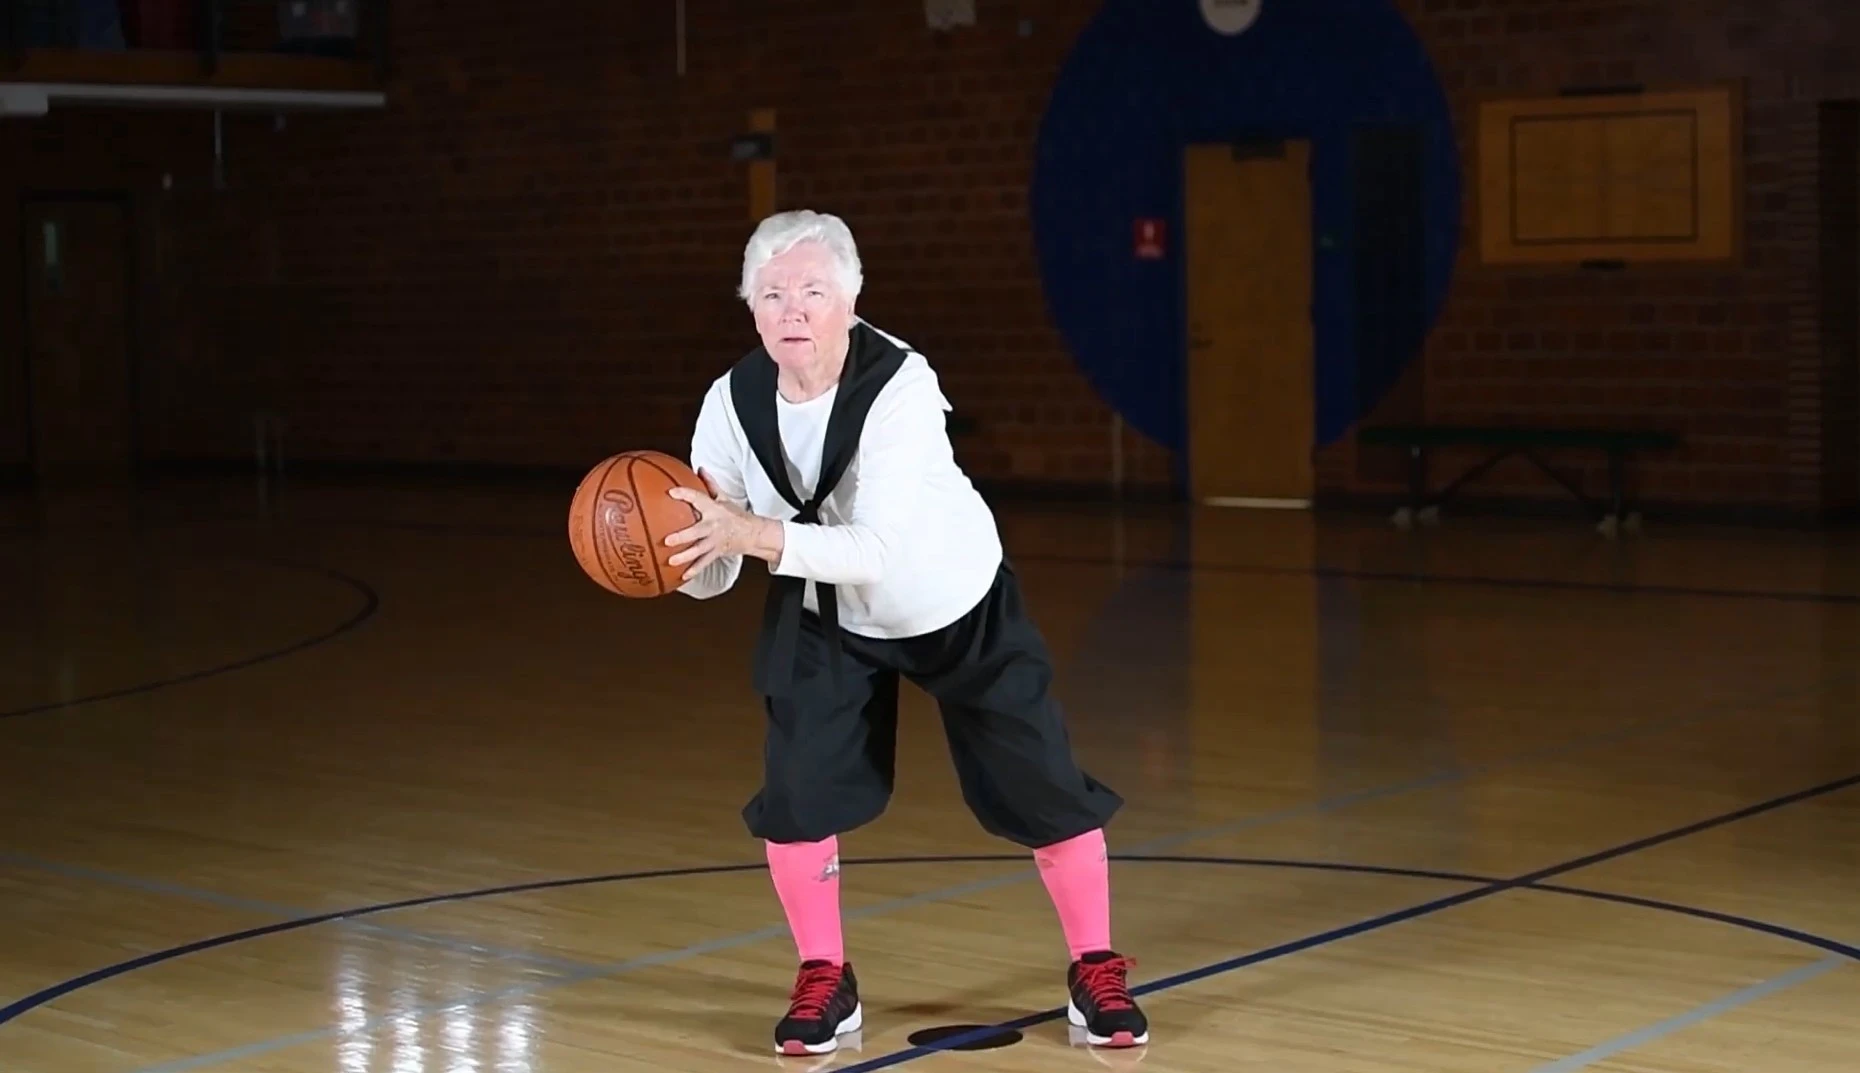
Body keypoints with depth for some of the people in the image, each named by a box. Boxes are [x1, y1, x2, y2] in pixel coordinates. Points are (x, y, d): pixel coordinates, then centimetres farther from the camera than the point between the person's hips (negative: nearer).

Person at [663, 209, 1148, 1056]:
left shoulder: (900, 385, -34)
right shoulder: (731, 404, -20)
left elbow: (882, 550, -43)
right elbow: (711, 576, -16)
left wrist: (753, 532, -52)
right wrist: (682, 551, -38)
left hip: (960, 607, -3)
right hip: (828, 616, 3)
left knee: (1042, 787, 0)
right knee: (796, 787, -9)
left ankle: (1096, 973, 20)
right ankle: (825, 982, 12)